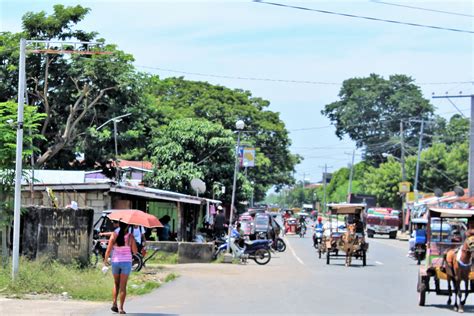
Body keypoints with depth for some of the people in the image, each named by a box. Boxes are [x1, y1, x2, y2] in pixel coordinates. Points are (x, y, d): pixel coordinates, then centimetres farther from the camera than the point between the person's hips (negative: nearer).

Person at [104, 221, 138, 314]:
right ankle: (121, 308, 0)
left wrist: (105, 260, 9)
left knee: (116, 283, 19)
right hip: (126, 262, -2)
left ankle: (114, 304, 5)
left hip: (115, 261, 2)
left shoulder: (114, 235, -6)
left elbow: (108, 250, -6)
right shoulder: (130, 237, -9)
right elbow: (135, 251, -5)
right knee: (123, 286, 3)